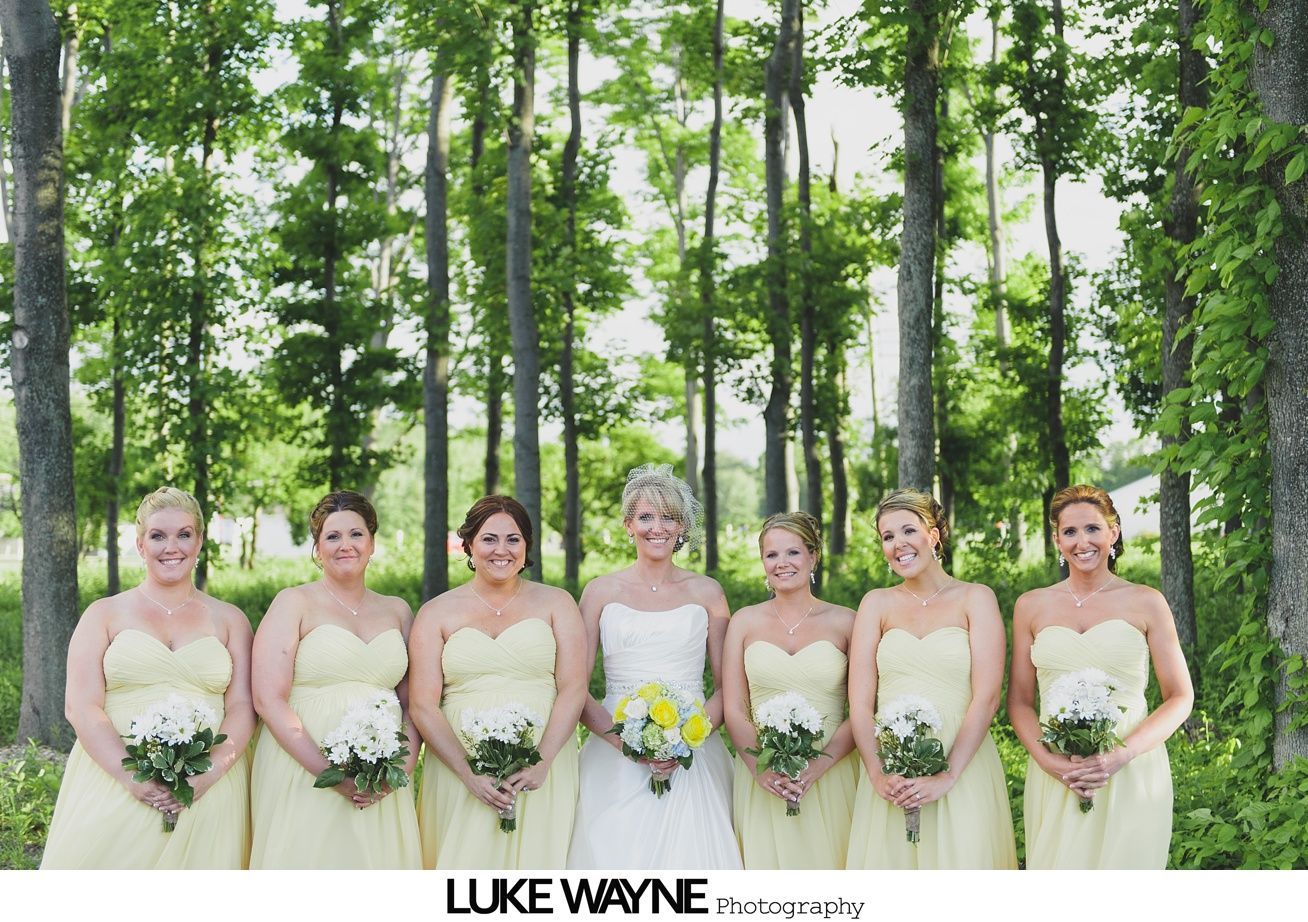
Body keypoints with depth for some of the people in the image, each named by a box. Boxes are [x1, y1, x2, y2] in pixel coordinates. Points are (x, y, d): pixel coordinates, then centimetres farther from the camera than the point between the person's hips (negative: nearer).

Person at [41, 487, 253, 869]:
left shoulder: (228, 619, 13)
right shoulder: (105, 614, 9)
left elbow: (243, 708, 4)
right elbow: (82, 708, -1)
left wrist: (208, 773, -14)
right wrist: (133, 777, -15)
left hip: (207, 791, 1)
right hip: (113, 786, -1)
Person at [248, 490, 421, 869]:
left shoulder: (396, 611, 13)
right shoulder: (294, 603, 1)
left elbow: (412, 703, 11)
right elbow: (268, 700, -9)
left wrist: (403, 766, -8)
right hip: (303, 778, -3)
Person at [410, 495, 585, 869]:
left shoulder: (555, 603, 8)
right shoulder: (437, 613, 8)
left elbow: (573, 688, 0)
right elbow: (423, 705, 0)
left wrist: (541, 762, -14)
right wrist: (468, 772, -12)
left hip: (542, 772, 0)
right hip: (460, 773, 0)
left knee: (535, 861, 0)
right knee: (469, 865, -1)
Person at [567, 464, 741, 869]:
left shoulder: (706, 592, 8)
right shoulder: (602, 591, 6)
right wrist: (622, 738, -13)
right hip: (615, 757, 0)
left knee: (691, 851, -6)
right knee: (617, 855, -6)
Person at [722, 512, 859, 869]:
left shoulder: (845, 622, 3)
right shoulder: (745, 622, 7)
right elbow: (734, 709, 3)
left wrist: (820, 764, -15)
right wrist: (761, 769, -12)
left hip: (830, 774, -1)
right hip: (761, 779, 1)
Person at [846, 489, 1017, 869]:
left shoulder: (975, 599, 3)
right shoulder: (877, 603, 10)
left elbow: (986, 697, -6)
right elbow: (860, 700, 2)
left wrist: (946, 777, -15)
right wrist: (877, 774, -13)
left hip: (961, 771, -2)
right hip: (889, 777, 2)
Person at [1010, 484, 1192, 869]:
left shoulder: (1146, 603, 2)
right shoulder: (1031, 606, 8)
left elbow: (1180, 699, 2)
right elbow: (1019, 701, 10)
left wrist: (1120, 756, -13)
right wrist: (1048, 760, -9)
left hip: (1130, 775, -1)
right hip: (1054, 776, 2)